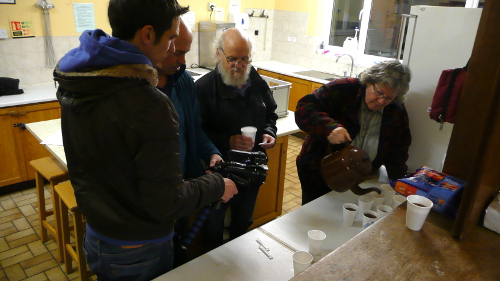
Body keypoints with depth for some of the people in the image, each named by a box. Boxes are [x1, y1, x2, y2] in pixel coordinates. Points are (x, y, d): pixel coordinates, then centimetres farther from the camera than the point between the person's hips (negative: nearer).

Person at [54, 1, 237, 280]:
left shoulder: (71, 85, -7)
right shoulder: (149, 107, -32)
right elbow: (166, 203, -26)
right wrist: (218, 185, -9)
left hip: (94, 235, 7)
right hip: (138, 251, -6)